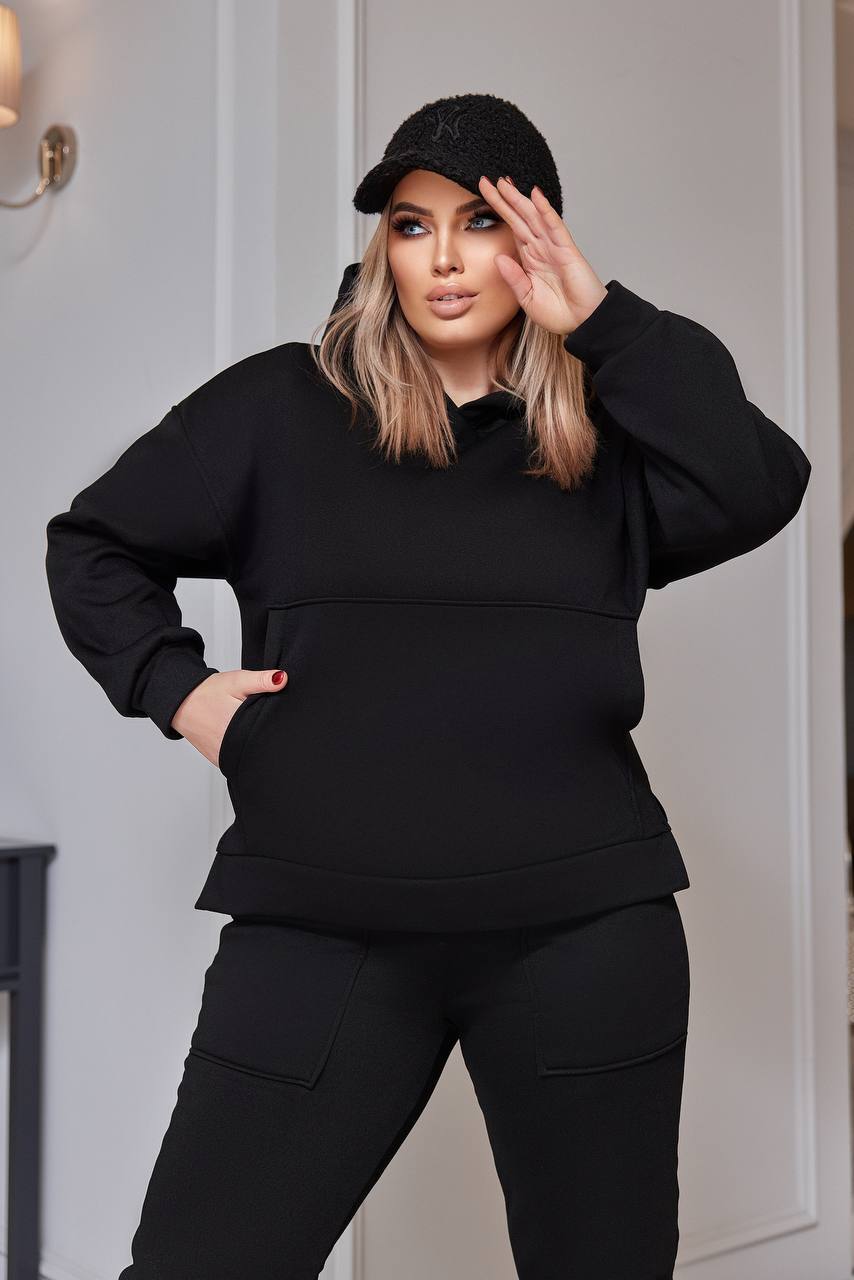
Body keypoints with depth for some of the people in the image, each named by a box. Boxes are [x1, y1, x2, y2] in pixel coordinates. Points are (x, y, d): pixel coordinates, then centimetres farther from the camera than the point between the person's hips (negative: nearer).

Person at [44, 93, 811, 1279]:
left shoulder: (604, 425, 8)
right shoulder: (280, 405, 4)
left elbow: (759, 490, -10)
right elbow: (91, 543, 13)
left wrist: (606, 321, -10)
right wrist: (174, 684, -1)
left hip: (586, 929, 2)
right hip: (322, 933, -1)